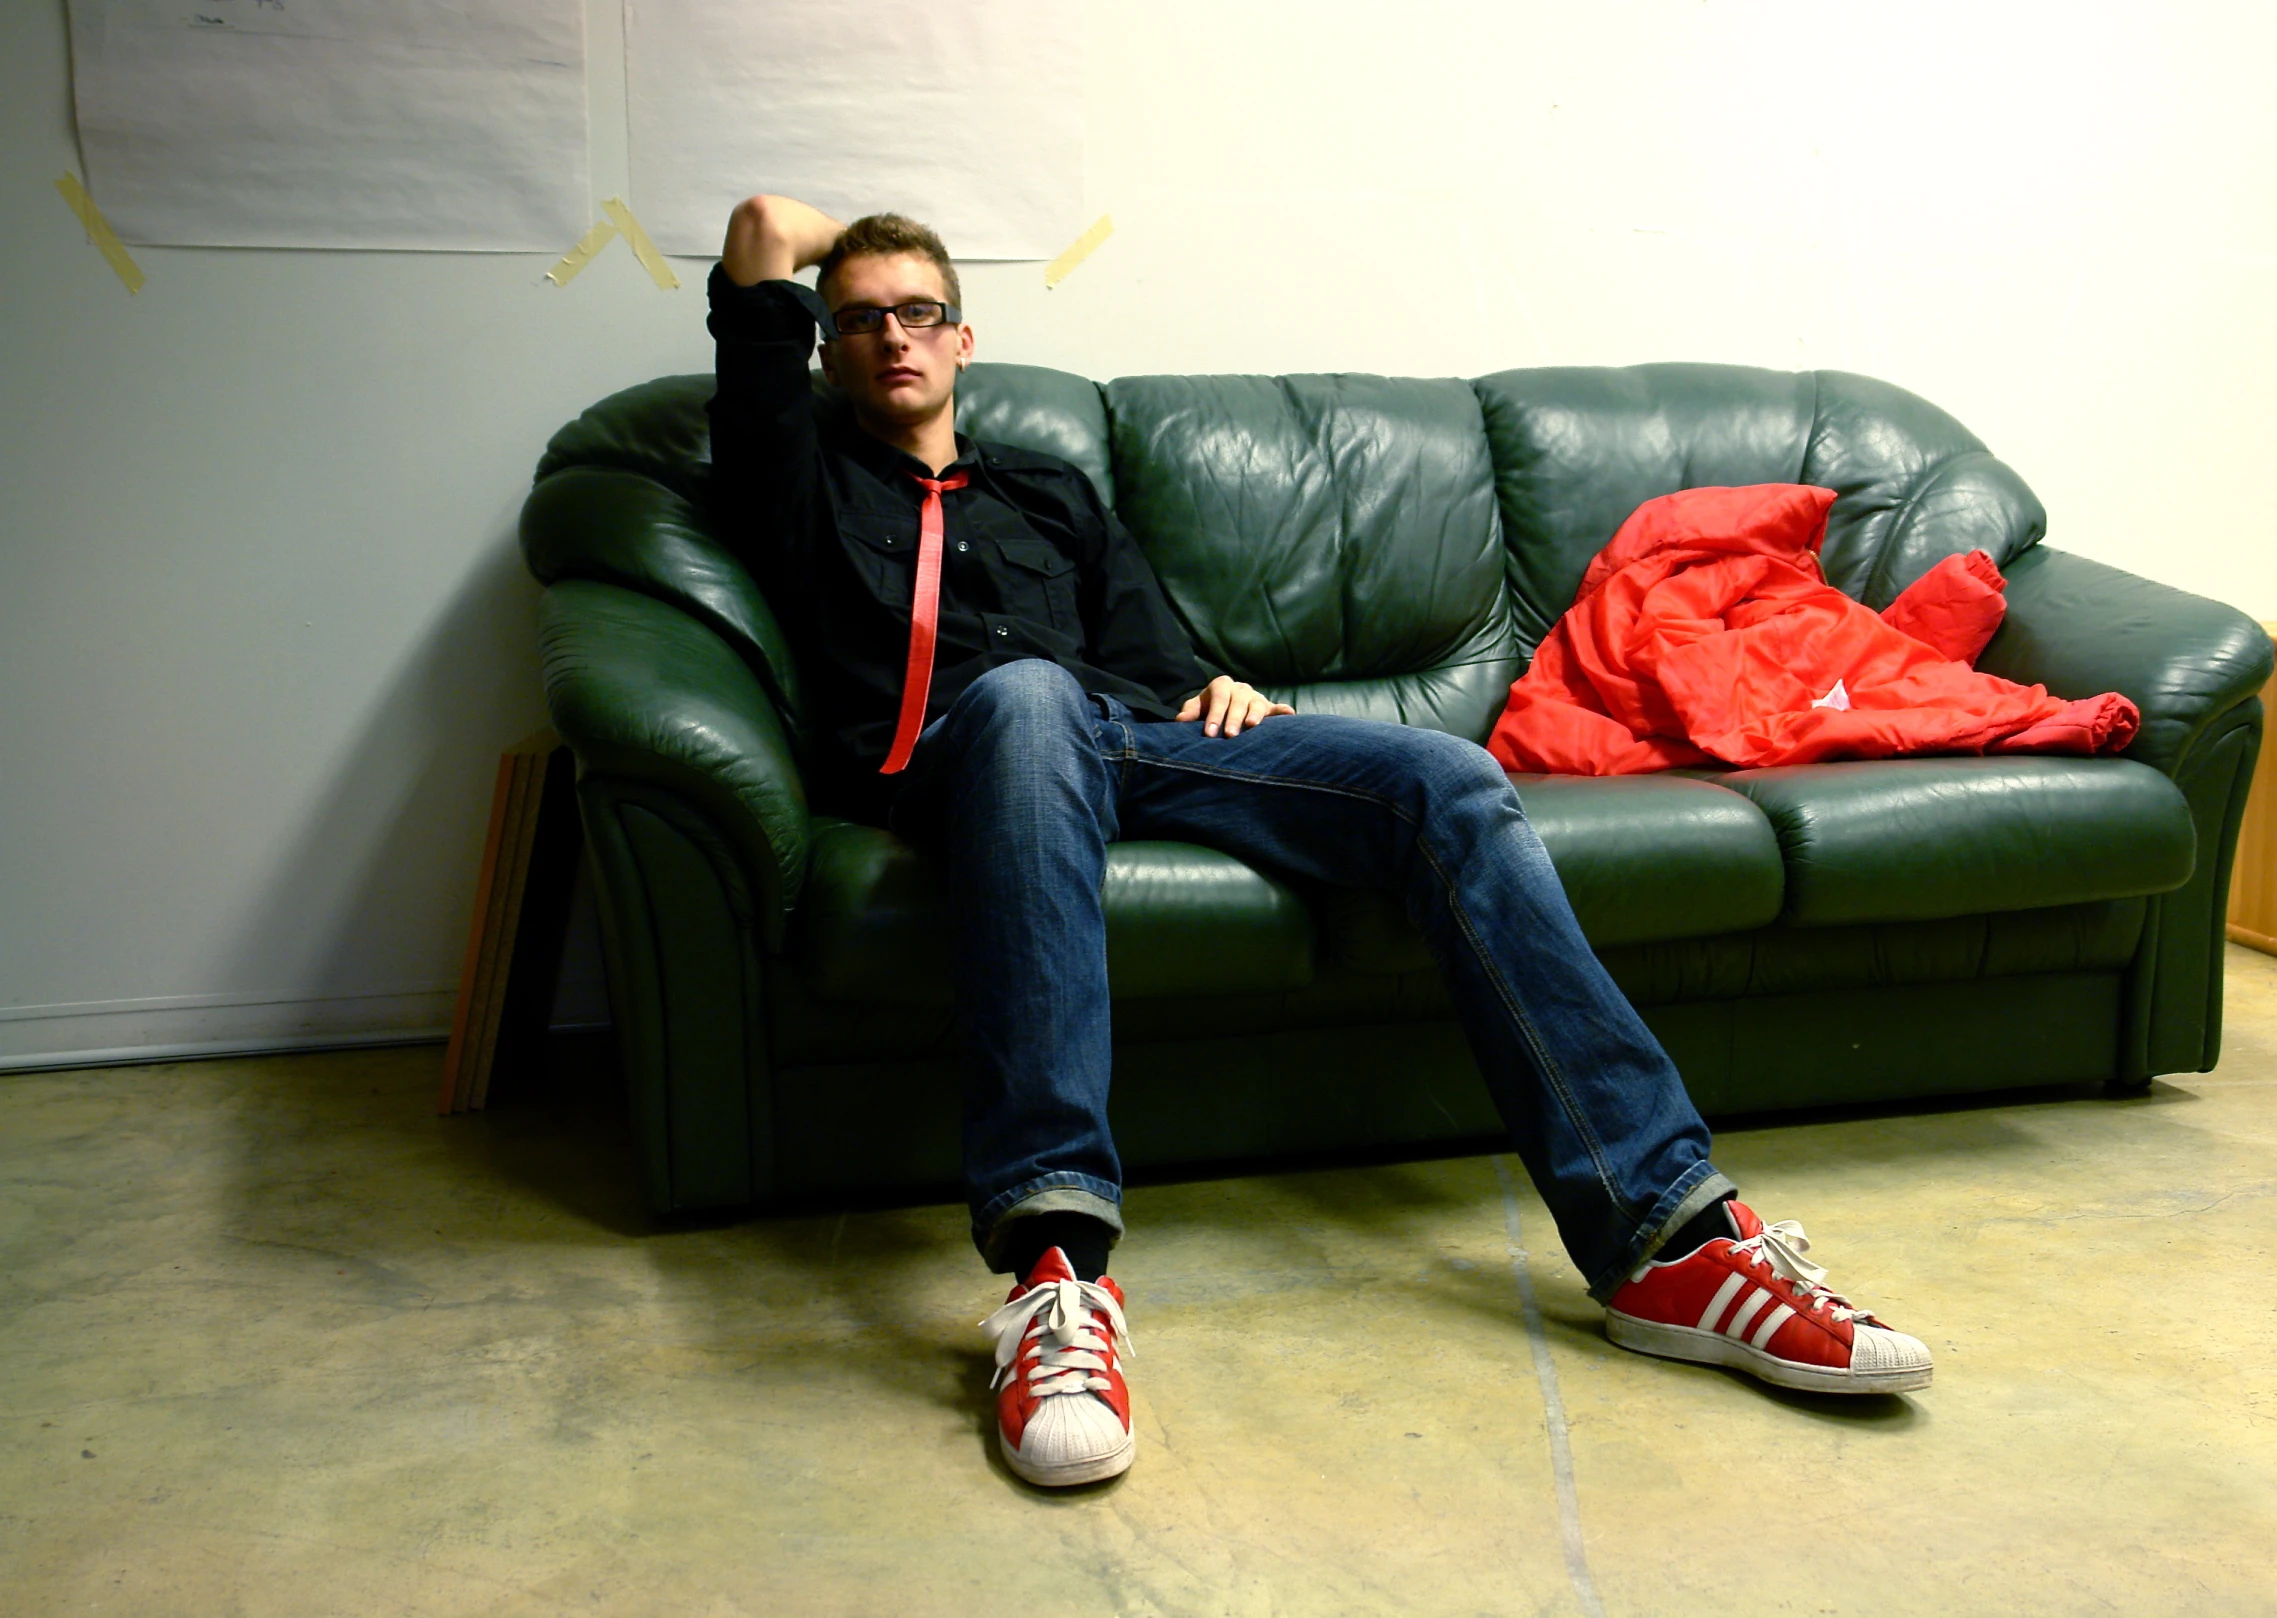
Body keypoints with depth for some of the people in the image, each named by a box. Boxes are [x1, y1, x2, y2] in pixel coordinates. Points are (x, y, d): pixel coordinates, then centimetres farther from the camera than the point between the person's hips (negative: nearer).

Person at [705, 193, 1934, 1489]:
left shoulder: (1052, 494, 36)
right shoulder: (809, 477, 25)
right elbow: (765, 228, 19)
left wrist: (1216, 689, 3)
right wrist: (840, 242, 39)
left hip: (1140, 738, 5)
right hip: (955, 752, -4)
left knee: (1449, 780, -18)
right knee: (1025, 692, -42)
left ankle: (1666, 1236, -26)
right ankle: (1056, 1259, -53)